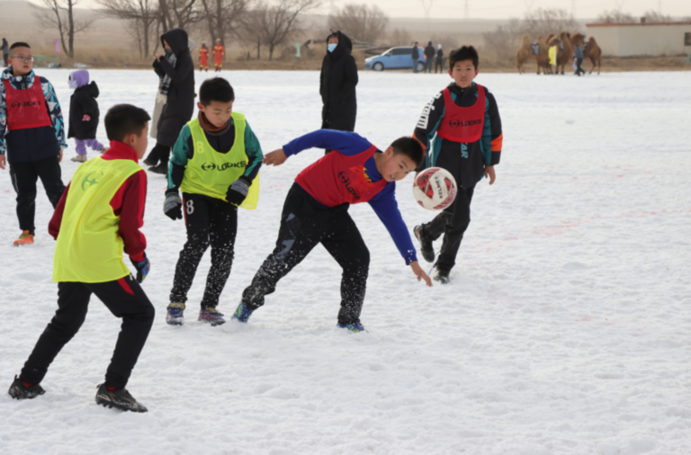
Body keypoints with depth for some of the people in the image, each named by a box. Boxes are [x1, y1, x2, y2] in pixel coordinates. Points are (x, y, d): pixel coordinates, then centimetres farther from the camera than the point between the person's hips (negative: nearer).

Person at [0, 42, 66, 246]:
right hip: (18, 148, 1)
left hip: (45, 145, -1)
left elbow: (56, 113, 7)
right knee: (25, 192, 9)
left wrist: (60, 143, 5)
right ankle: (27, 231, 19)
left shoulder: (43, 83, 3)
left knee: (55, 188, 2)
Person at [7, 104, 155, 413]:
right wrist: (139, 257, 8)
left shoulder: (89, 166, 17)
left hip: (67, 259, 8)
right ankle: (113, 389, -6)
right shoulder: (133, 174, -4)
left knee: (66, 321, 25)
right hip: (101, 261, -8)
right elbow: (130, 225, -8)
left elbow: (61, 211, 18)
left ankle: (26, 383, 26)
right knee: (140, 314, 3)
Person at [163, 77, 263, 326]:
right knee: (197, 241, -20)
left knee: (224, 251, -3)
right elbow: (177, 163, 0)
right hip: (196, 193, -3)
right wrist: (171, 194, -5)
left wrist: (244, 182, -11)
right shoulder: (191, 132, -15)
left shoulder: (241, 126, -11)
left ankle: (209, 305, 11)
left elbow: (256, 156, 2)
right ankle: (176, 302, -10)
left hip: (226, 196, 3)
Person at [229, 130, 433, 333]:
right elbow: (321, 137, -12)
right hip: (304, 204, -6)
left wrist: (412, 260, -7)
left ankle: (349, 320, 8)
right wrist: (286, 152, -8)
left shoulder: (383, 191, -6)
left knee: (359, 258, -5)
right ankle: (248, 304, 13)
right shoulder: (357, 147, -22)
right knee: (284, 258, -7)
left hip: (334, 213, 6)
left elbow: (396, 225, -3)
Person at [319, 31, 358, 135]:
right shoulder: (327, 59, 10)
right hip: (329, 105, 7)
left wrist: (341, 96, -17)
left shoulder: (347, 59, -10)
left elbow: (353, 80, -14)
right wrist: (323, 94, 8)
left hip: (344, 104, -7)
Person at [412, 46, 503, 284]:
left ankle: (426, 232, 35)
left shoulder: (485, 97, -2)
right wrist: (421, 170, -12)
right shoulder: (441, 101, -14)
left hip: (471, 164, 4)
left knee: (456, 214, 9)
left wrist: (491, 162, 15)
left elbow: (493, 130, 12)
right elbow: (422, 134, -10)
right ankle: (445, 263, 15)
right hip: (445, 163, -4)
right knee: (458, 217, -8)